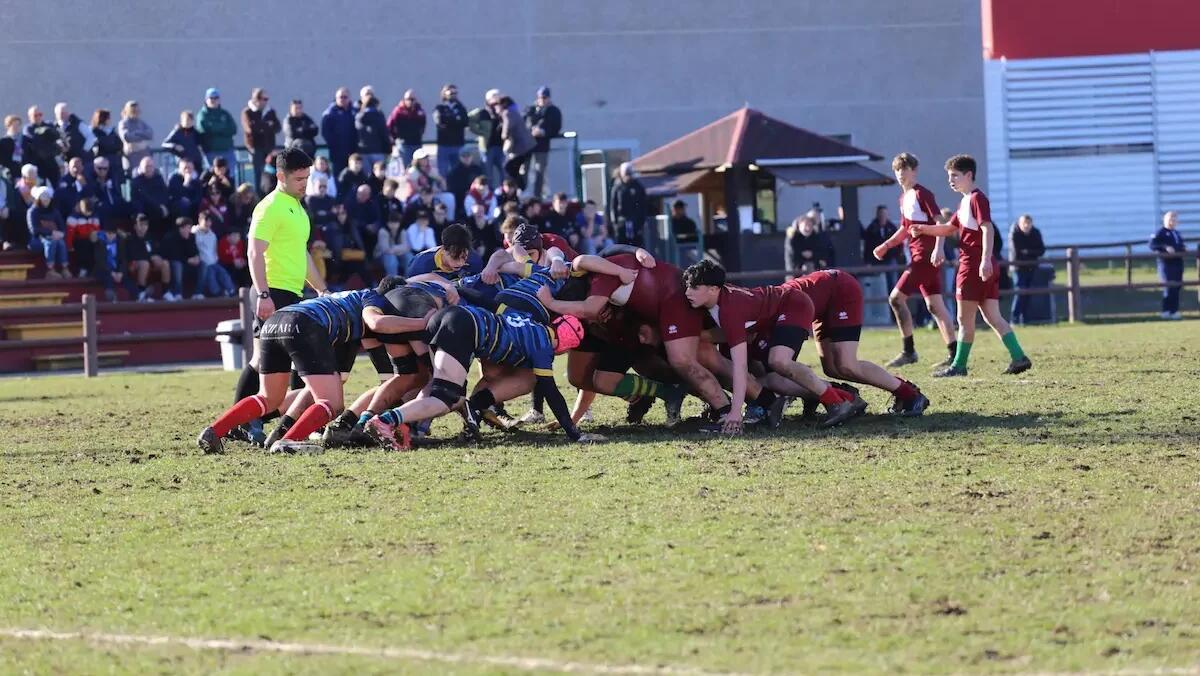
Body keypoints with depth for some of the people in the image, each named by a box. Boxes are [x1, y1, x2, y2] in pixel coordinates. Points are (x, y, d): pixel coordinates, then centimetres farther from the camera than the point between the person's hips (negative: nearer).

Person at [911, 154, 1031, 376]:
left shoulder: (976, 198, -10)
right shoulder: (966, 201, 20)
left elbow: (988, 228, -21)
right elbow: (949, 229, 30)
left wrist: (985, 259, -30)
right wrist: (923, 229, 16)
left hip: (974, 265, -10)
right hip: (986, 267, 10)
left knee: (965, 318, -1)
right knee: (993, 317, 5)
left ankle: (959, 365, 5)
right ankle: (1018, 357, -3)